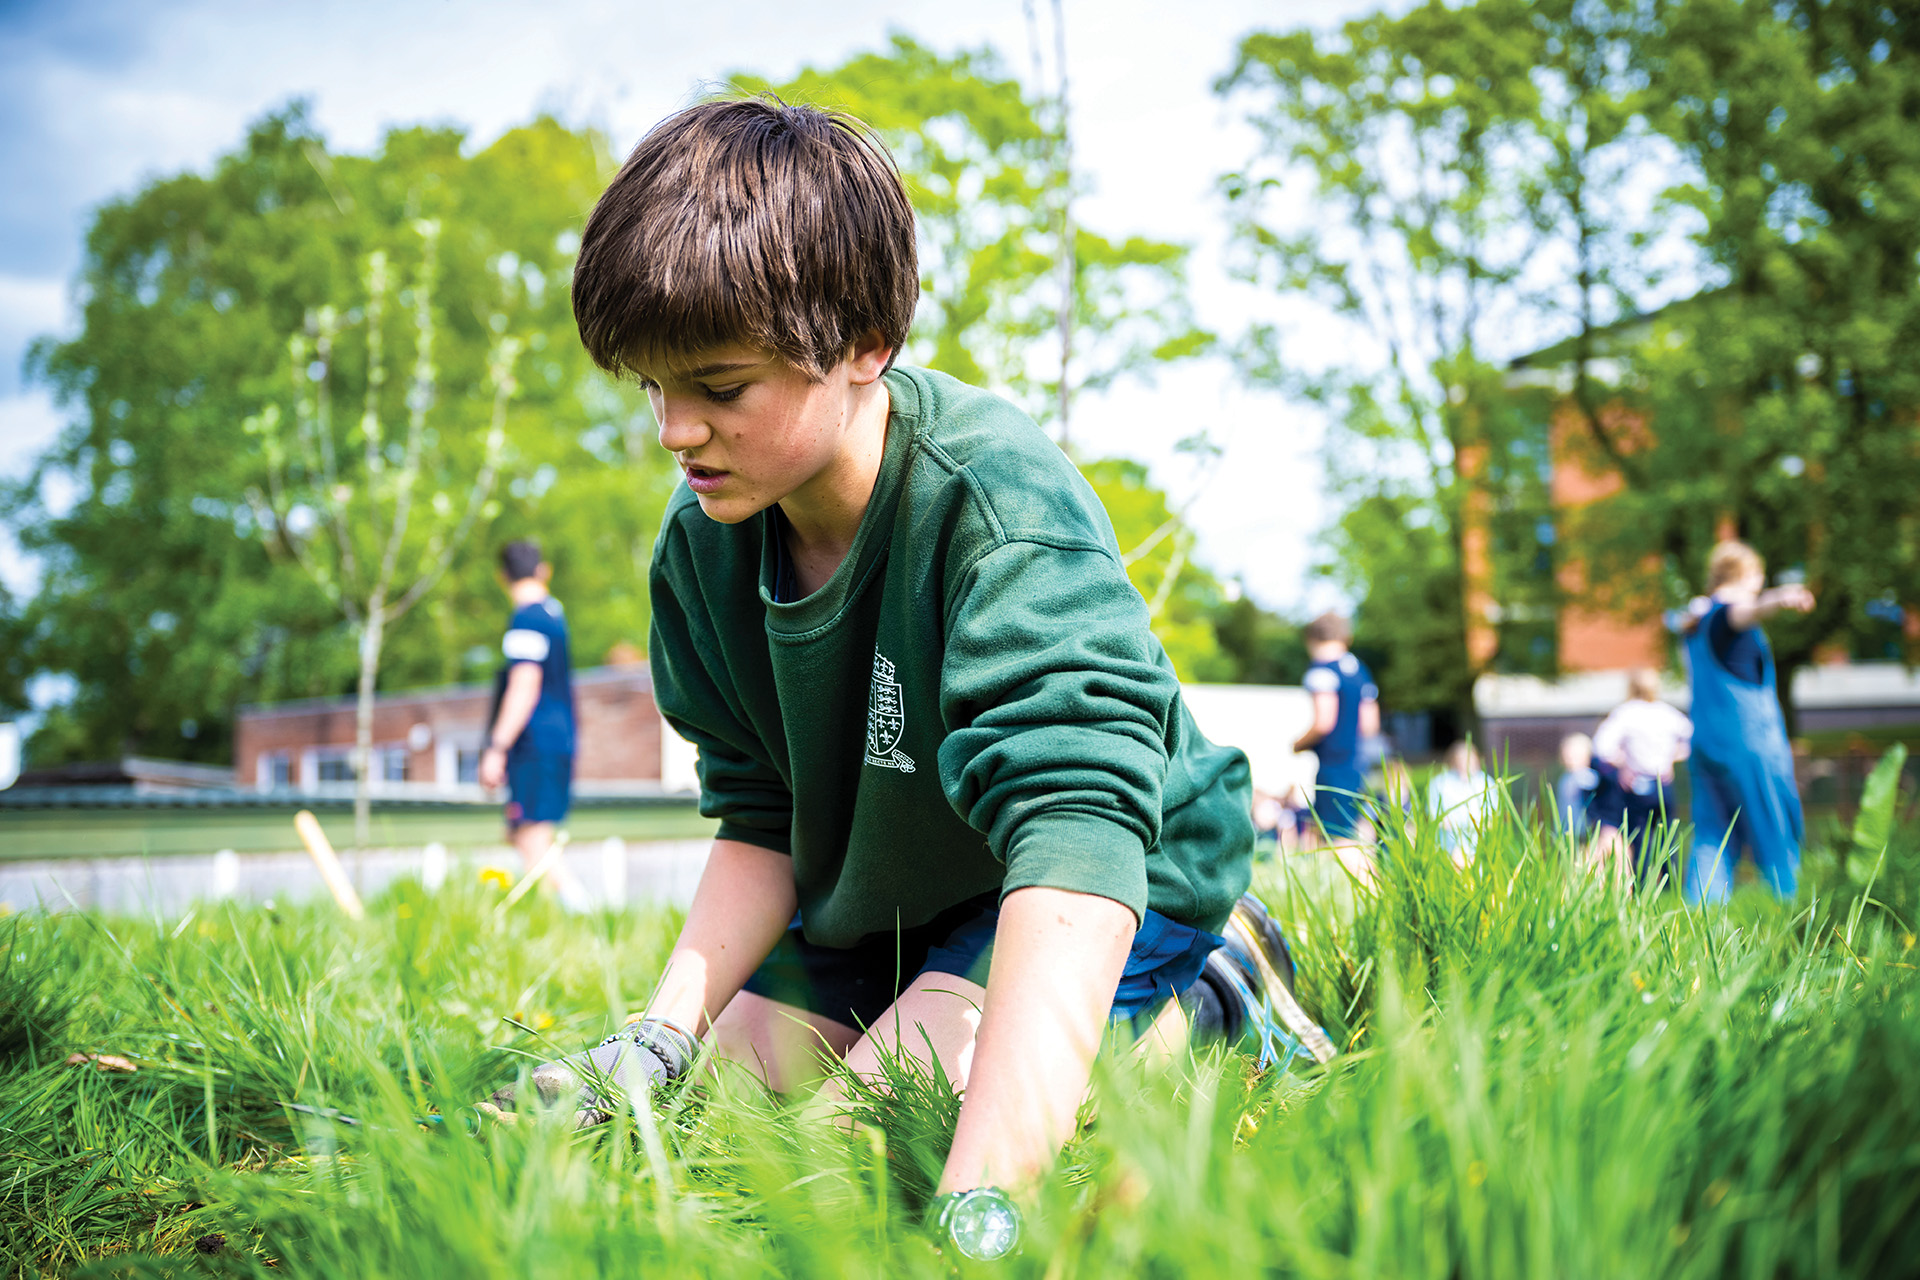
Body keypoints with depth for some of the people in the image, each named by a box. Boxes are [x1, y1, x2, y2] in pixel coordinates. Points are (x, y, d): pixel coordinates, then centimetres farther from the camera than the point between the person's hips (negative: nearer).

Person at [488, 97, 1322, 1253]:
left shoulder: (998, 506, -34)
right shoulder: (702, 549, -11)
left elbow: (1074, 833, -46)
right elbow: (762, 820, -1)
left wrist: (980, 1201, -56)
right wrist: (667, 1033, -18)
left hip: (1123, 878, -7)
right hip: (885, 896, 8)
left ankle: (1206, 998, -1)